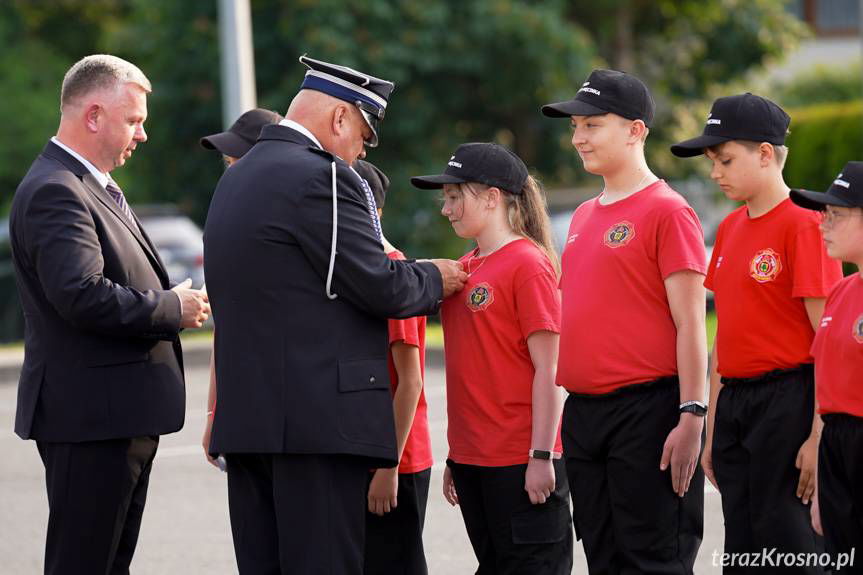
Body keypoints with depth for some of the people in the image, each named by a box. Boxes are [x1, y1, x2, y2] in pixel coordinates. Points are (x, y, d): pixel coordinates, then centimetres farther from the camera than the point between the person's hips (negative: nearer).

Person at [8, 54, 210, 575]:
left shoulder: (99, 189, 19)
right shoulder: (54, 191, -15)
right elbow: (82, 295, -27)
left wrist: (174, 303, 10)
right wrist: (172, 309, -15)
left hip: (124, 416, 11)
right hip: (91, 415, -11)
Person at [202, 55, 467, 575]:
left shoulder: (236, 178, 18)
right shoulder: (322, 177, -11)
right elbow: (379, 287, -13)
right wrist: (435, 280, 7)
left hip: (245, 415, 9)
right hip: (318, 415, -9)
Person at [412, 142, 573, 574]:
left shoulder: (528, 264, -10)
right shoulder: (465, 268, 13)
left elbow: (547, 370, -14)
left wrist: (542, 456, -18)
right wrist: (455, 456, 15)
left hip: (520, 462, -8)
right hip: (472, 458, 8)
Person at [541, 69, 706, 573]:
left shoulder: (667, 211, -8)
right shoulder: (584, 216, 16)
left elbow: (690, 325, -12)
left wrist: (691, 417, -17)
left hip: (646, 411, -8)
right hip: (583, 412, 8)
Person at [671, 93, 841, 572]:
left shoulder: (803, 224, -11)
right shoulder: (730, 228, 13)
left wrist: (819, 435, -18)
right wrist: (712, 429, 16)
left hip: (786, 402, -8)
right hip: (734, 402, 8)